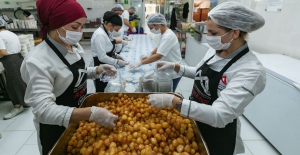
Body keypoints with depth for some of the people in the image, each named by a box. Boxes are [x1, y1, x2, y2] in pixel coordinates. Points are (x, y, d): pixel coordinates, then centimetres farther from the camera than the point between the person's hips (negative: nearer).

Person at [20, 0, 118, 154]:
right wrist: (91, 113, -46)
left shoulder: (74, 46, -5)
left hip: (79, 120, 7)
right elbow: (43, 110, -35)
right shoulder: (37, 61, -28)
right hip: (56, 130, -7)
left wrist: (98, 69, -8)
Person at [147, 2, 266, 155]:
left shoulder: (251, 71, -29)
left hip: (217, 134, -6)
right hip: (194, 120, 7)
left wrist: (172, 101, -42)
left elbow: (219, 116, -36)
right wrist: (174, 66, -4)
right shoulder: (215, 50, -7)